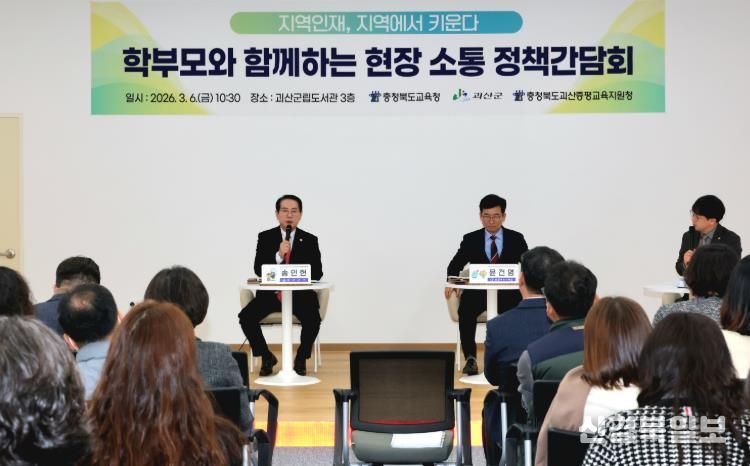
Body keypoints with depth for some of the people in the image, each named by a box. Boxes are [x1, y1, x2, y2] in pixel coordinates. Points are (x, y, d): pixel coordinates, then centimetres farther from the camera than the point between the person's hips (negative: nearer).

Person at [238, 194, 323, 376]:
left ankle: (301, 358, 0)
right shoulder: (265, 237, 3)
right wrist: (278, 255, -24)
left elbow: (317, 273, -2)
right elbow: (258, 269, -7)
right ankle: (267, 357, 2)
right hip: (270, 293, 1)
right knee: (246, 317, -23)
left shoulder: (310, 240, 4)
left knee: (313, 319, -30)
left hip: (300, 294, -1)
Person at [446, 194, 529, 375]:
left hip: (507, 293, 0)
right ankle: (471, 359, -25)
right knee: (465, 310, -32)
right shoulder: (471, 239, 9)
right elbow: (455, 265, 9)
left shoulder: (516, 239, 8)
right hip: (478, 291, 0)